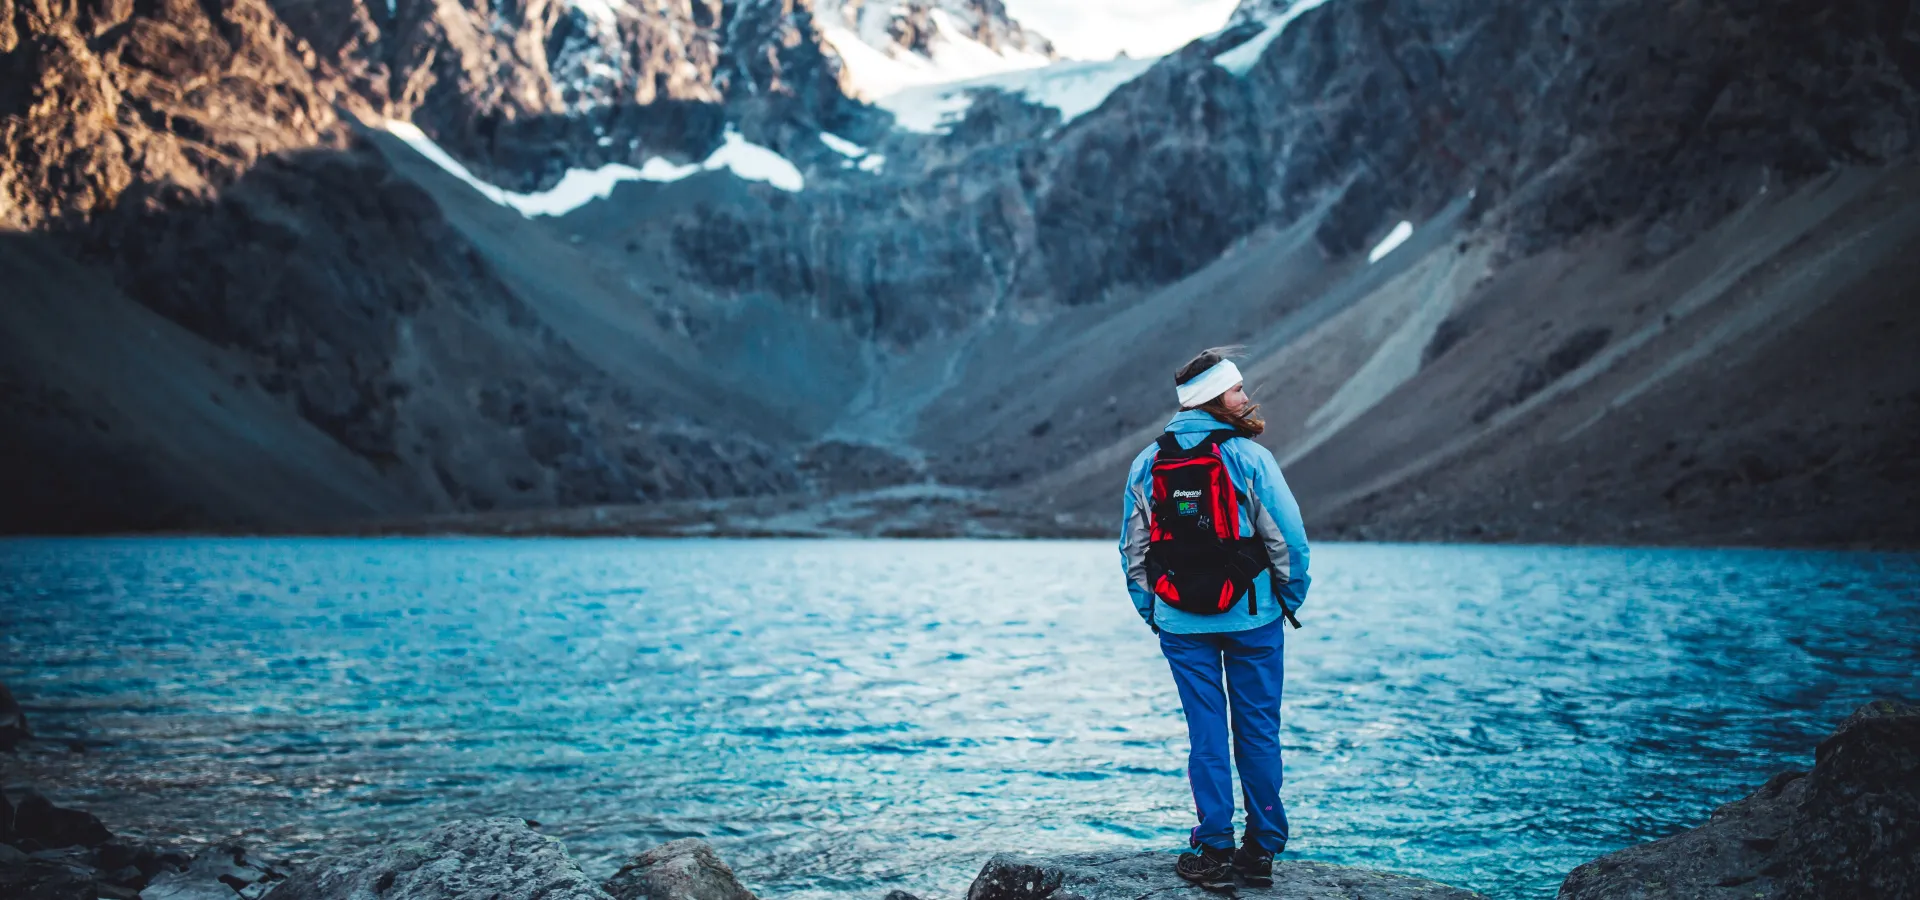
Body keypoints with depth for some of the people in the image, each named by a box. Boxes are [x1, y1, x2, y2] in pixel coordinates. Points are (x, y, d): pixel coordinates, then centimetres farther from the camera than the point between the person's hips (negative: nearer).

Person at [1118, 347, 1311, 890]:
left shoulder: (1146, 464, 3)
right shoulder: (1248, 457, -10)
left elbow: (1132, 550, 8)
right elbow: (1290, 539, -10)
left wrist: (1150, 612, 17)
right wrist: (1290, 599, 4)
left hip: (1181, 624, 3)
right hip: (1252, 619, -3)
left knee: (1206, 733, 7)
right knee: (1258, 732, 7)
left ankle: (1215, 851, 8)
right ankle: (1262, 850, 14)